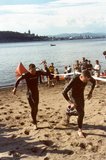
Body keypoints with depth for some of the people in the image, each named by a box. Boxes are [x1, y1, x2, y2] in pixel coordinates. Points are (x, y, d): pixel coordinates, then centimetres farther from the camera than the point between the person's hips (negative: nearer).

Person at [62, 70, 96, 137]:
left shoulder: (88, 78, -21)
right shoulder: (74, 81, -36)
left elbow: (94, 81, 5)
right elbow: (64, 92, -34)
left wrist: (91, 92, -1)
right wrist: (71, 103, -35)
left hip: (81, 96, 6)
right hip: (74, 97, -6)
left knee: (81, 113, 20)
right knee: (81, 113, -16)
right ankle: (80, 130, 3)